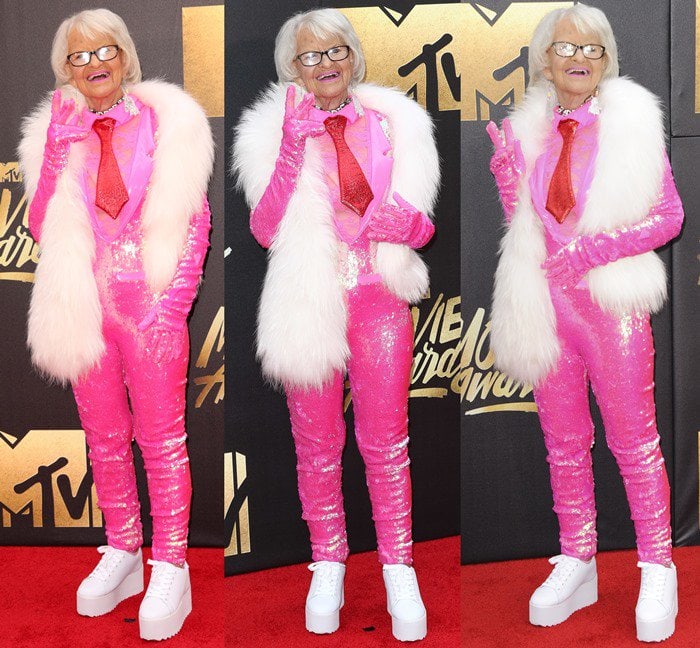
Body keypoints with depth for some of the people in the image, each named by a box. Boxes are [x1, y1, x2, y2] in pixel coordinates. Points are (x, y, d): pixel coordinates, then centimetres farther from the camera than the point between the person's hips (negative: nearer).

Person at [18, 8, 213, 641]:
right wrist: (59, 153, -8)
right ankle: (122, 554, 25)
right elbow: (41, 226, 2)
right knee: (105, 437, 11)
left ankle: (171, 571, 9)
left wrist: (173, 299, -9)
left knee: (162, 439, 1)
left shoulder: (166, 120, 0)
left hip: (152, 303, -3)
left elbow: (195, 217, -2)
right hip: (87, 305, 4)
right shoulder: (55, 132, 8)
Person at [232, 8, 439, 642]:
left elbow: (423, 226, 5)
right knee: (317, 444, 11)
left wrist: (408, 222, -19)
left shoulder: (392, 124, 3)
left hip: (380, 303, 1)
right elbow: (263, 231, -12)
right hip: (309, 303, 0)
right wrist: (292, 153, -22)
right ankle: (328, 564, 29)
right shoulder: (272, 132, -2)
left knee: (386, 441, 6)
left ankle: (399, 570, 21)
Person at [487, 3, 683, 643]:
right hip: (545, 300, 4)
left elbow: (670, 213, -3)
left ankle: (658, 569, 17)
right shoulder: (528, 128, 7)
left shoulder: (632, 121, -2)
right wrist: (507, 176, -4)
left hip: (611, 301, -3)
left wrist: (598, 248, -15)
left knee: (634, 441, 4)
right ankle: (576, 563, 25)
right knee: (564, 441, 12)